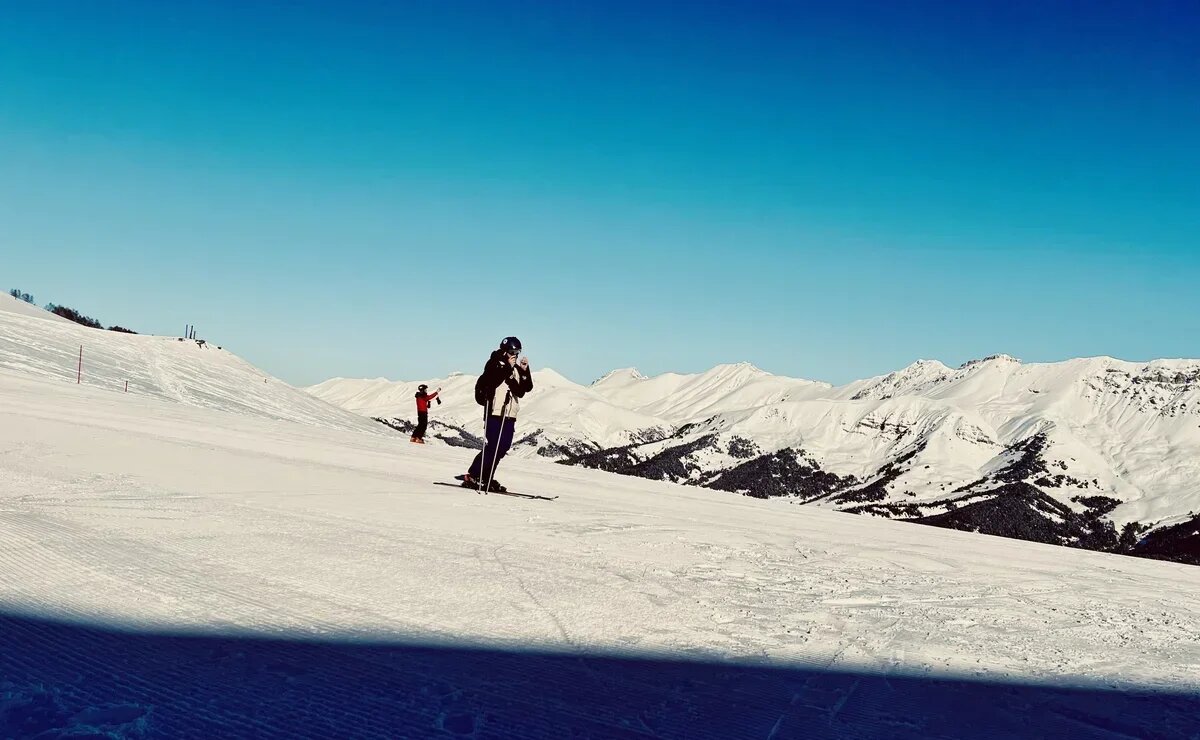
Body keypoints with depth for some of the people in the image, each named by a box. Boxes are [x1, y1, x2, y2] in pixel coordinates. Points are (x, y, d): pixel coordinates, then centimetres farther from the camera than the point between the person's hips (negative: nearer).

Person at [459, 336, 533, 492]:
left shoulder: (516, 369, 16)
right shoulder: (494, 364, -3)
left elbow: (526, 389, 8)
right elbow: (491, 381, -21)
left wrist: (524, 371, -4)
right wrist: (508, 367, -20)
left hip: (510, 415, 7)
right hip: (495, 413, -7)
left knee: (502, 448, 6)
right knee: (493, 447, -12)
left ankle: (486, 478, 14)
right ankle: (471, 476, -4)